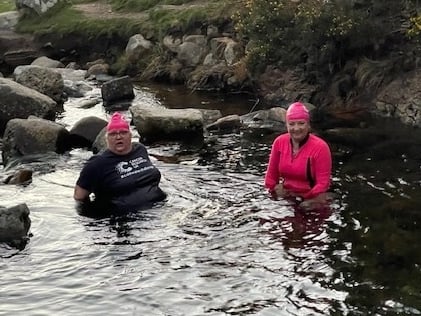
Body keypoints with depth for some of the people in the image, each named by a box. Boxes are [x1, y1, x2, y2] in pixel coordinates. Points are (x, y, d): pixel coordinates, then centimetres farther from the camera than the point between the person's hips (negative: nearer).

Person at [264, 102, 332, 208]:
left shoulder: (320, 147, -13)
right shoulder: (279, 142, 0)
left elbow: (323, 183, -12)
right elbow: (271, 175, 10)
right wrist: (274, 192, 0)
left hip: (310, 201, -3)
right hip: (284, 199, 3)